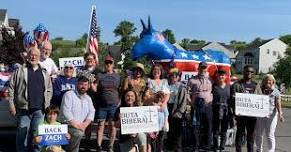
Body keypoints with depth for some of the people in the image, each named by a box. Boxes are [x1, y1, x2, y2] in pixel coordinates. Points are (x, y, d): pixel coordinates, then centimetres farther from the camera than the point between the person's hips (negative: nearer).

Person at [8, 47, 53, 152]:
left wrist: (46, 104, 6)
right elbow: (11, 88, 2)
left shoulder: (44, 73, 13)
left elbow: (49, 90, 16)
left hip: (40, 110, 2)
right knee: (22, 134, 2)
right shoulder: (20, 71, 4)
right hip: (24, 109, -2)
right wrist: (12, 105, -4)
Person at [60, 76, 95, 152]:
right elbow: (66, 111, -14)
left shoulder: (88, 98, 15)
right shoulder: (69, 94, -4)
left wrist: (85, 124, -12)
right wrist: (75, 124, -18)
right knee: (79, 133, -30)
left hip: (81, 126, 6)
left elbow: (91, 112, 6)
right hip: (67, 125, -6)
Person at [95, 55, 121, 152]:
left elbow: (120, 90, 12)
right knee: (100, 125, -1)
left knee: (112, 125, 3)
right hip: (101, 105, -1)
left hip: (114, 105, 1)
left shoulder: (117, 76, 9)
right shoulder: (99, 75, 6)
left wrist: (119, 101, 0)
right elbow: (95, 89, 3)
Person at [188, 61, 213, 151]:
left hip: (208, 106, 3)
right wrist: (191, 102, -6)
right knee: (196, 127, 0)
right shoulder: (192, 80, 3)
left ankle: (207, 145, 14)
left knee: (208, 126, 5)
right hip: (196, 106, -2)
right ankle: (196, 146, 8)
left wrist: (213, 101, 5)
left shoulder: (210, 80, 12)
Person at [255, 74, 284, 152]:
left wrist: (280, 114, -15)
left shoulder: (276, 92, -1)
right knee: (258, 134, 12)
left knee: (270, 135, -2)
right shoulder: (260, 90, 5)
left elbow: (278, 104, -4)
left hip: (271, 115, -3)